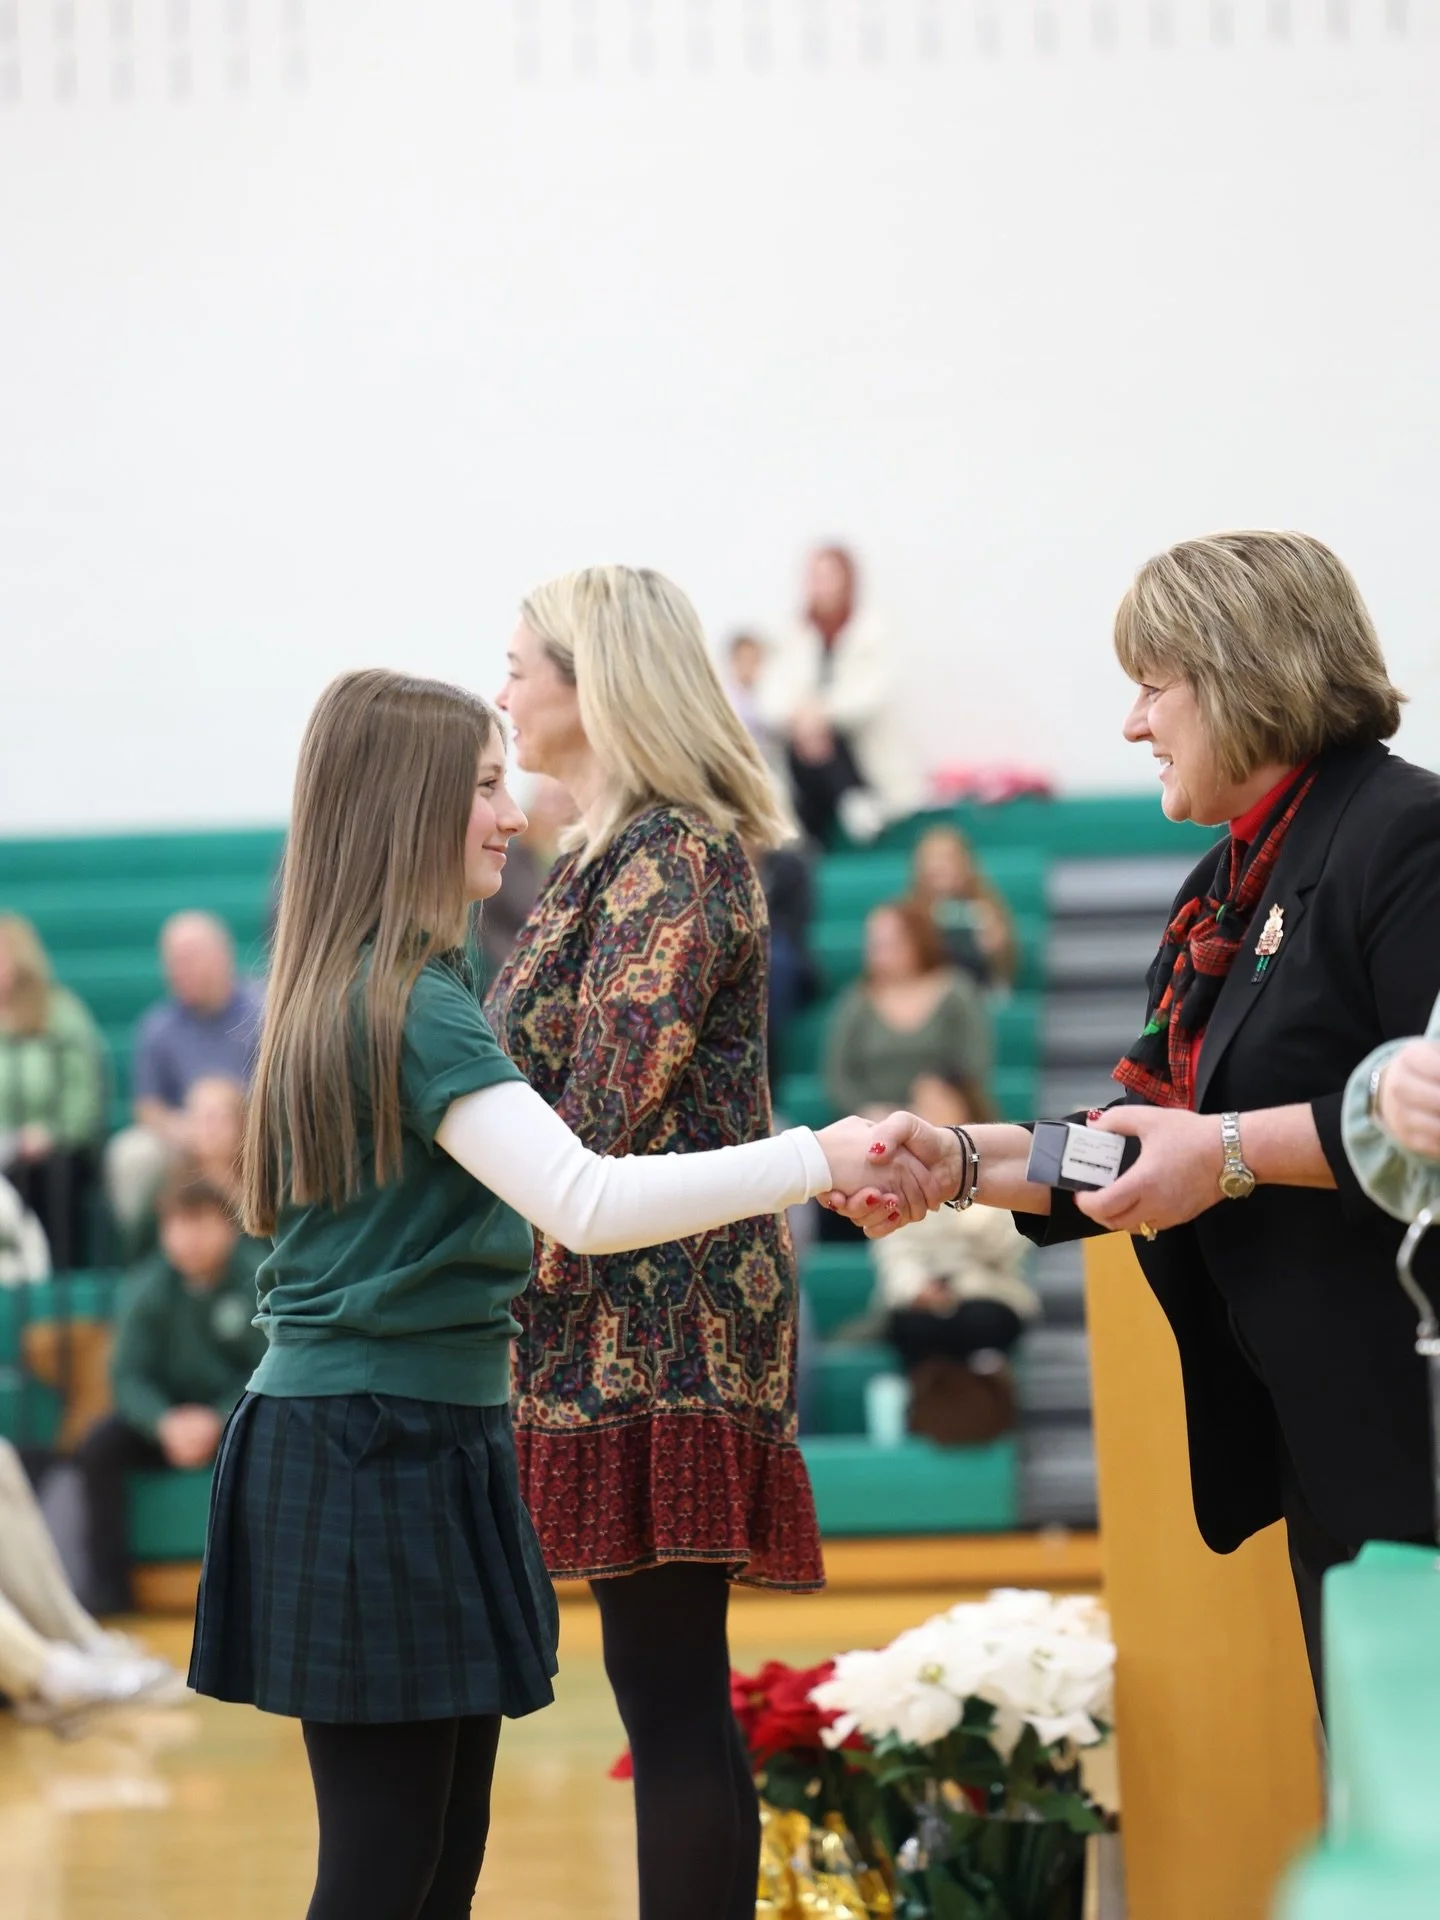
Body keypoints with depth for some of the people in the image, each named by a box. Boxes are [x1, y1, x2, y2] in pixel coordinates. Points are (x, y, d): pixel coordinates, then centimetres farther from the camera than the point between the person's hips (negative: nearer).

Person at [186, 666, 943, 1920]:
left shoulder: (352, 990, 15)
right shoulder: (411, 1006, -16)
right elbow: (586, 1204, -26)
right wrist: (820, 1161, -25)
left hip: (430, 1439, 10)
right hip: (378, 1451, -10)